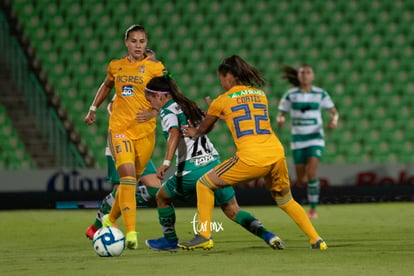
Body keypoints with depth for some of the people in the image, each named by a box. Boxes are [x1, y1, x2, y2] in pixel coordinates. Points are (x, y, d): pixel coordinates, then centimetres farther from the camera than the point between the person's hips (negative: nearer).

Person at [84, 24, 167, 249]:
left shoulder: (155, 67, 0)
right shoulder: (116, 66, 9)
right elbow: (106, 86, 29)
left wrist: (152, 111, -25)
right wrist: (93, 109, 27)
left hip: (145, 131, 0)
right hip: (119, 129, 0)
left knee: (131, 180, 9)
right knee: (127, 176, -17)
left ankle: (111, 219, 34)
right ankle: (130, 232, -21)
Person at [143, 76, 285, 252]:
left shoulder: (167, 112, -4)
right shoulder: (189, 106, 19)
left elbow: (175, 133, -22)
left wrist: (166, 162, -31)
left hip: (191, 169, -6)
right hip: (214, 163, 6)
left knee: (162, 197, 21)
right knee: (233, 211, 10)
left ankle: (170, 240, 27)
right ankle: (266, 235, -9)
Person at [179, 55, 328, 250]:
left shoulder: (222, 101, 6)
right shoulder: (261, 95, 19)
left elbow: (204, 128, 23)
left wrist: (195, 133, 45)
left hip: (251, 157, -5)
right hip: (276, 153, 5)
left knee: (204, 184, 11)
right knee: (286, 201, 26)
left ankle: (204, 236, 5)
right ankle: (316, 240, 18)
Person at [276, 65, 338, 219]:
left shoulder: (320, 94, -2)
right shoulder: (291, 95, -1)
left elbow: (334, 111, 3)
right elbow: (280, 115, 2)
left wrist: (334, 121, -19)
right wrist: (280, 120, -22)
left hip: (315, 138, -2)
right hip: (298, 139, 2)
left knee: (311, 173, -21)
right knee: (302, 181, 4)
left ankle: (313, 209, -11)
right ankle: (312, 184, 43)